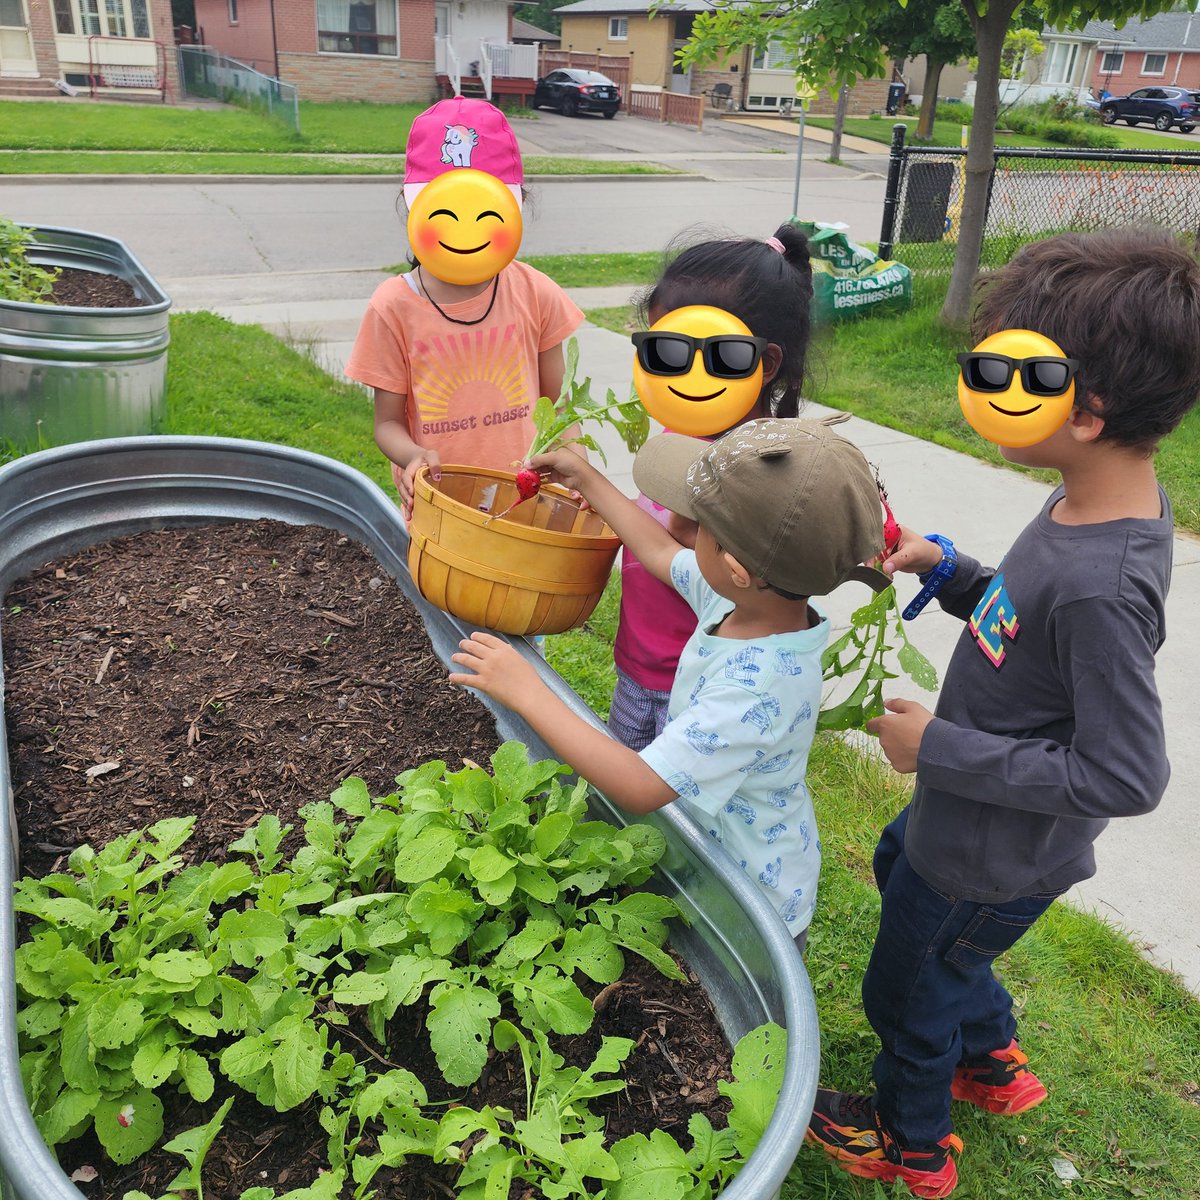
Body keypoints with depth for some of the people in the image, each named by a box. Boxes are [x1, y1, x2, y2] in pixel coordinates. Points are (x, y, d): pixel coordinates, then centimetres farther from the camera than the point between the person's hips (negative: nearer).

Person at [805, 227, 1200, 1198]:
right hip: (963, 815, 9)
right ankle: (994, 1061, 55)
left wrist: (941, 747, -26)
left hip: (993, 865, -9)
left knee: (906, 989, 17)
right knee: (896, 865, 34)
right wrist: (950, 572, -8)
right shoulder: (1101, 502, -9)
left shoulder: (1104, 585, -37)